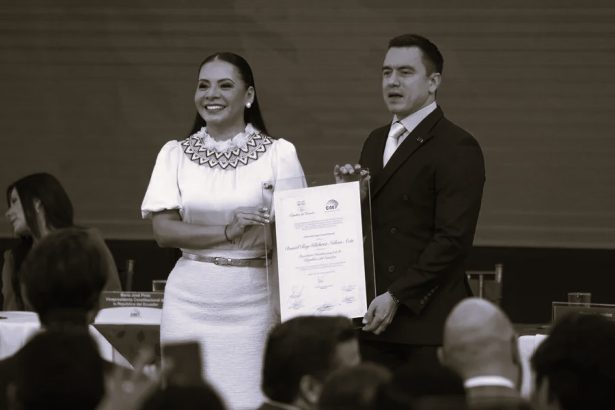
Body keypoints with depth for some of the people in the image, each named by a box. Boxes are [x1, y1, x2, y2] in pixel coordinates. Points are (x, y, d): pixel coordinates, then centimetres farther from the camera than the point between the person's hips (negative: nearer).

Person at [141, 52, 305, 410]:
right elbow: (164, 231, -1)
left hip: (254, 300, -2)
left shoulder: (279, 153, 1)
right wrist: (228, 232, -14)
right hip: (191, 300, 2)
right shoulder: (175, 154, 7)